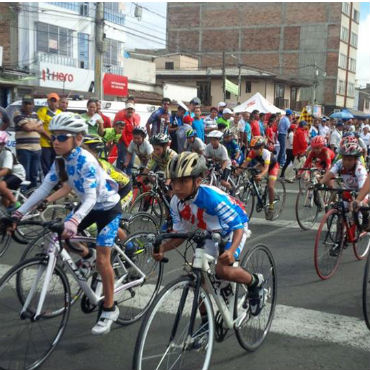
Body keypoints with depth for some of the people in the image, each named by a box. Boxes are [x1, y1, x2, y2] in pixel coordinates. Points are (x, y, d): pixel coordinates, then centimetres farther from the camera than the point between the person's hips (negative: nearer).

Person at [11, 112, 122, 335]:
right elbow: (44, 189, -9)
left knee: (103, 259, -11)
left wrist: (74, 221, -53)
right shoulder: (60, 161, -7)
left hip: (108, 207, -7)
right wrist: (19, 213, -16)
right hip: (89, 206, 8)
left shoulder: (86, 161, -30)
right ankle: (87, 256, 26)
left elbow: (91, 197, -38)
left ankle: (110, 309, 4)